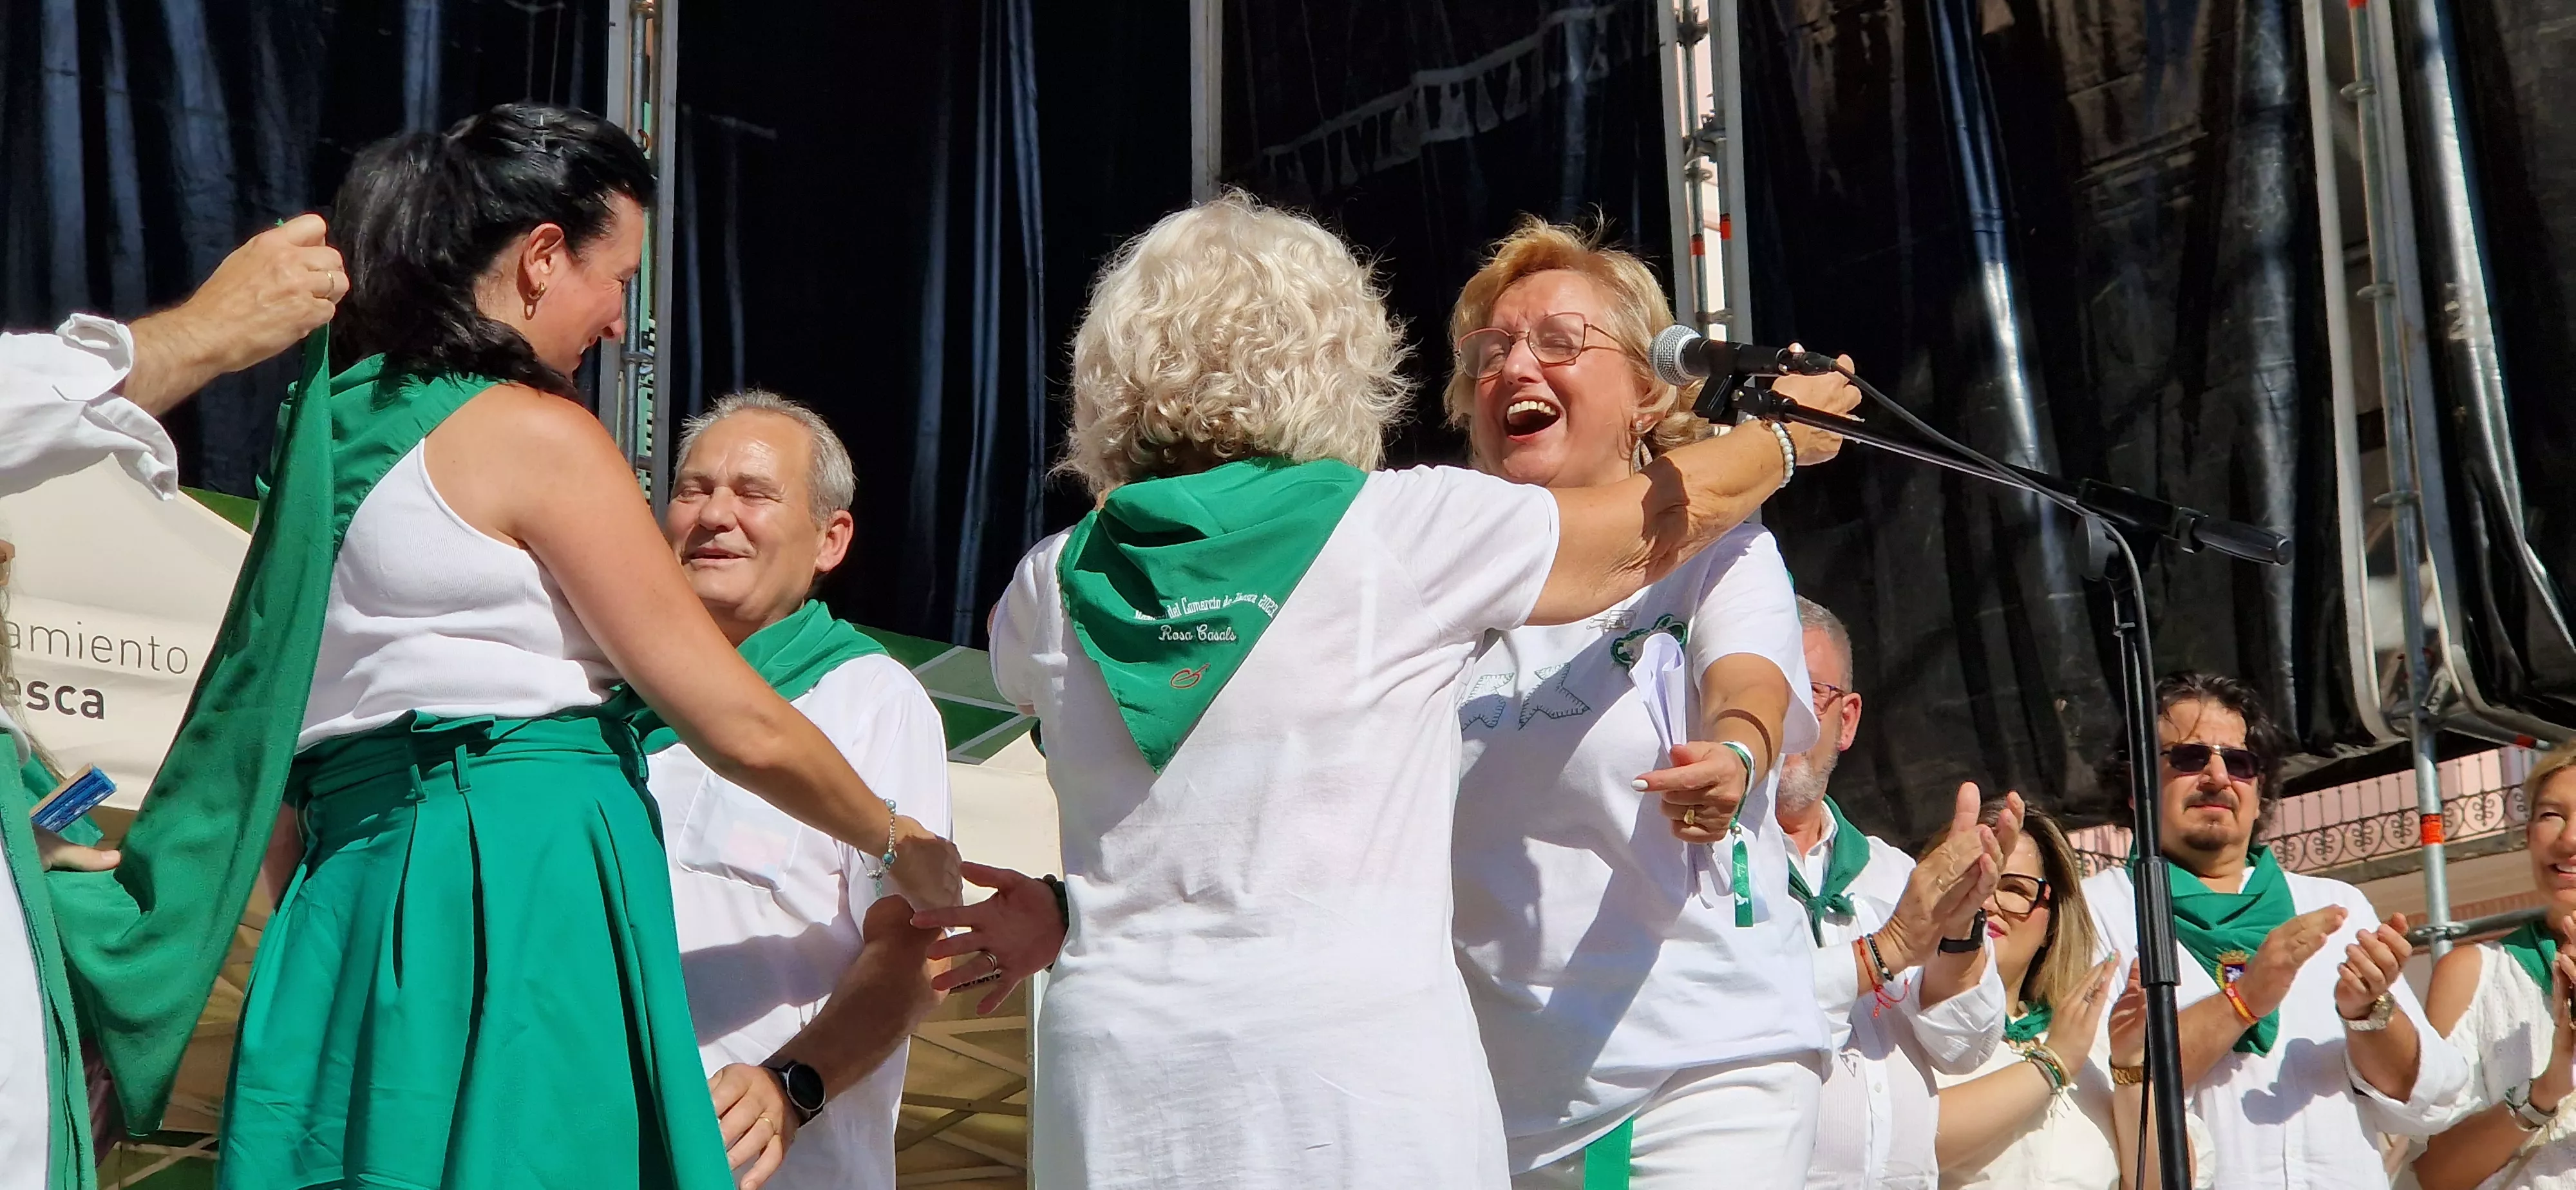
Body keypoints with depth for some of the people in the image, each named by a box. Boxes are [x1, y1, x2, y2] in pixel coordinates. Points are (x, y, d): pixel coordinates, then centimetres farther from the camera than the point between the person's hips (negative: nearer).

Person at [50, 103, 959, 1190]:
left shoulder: (334, 425, 16)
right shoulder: (536, 436, -7)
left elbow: (279, 758, 19)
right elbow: (743, 727, -6)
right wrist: (904, 846, 9)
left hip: (350, 897, 8)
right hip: (527, 889, -8)